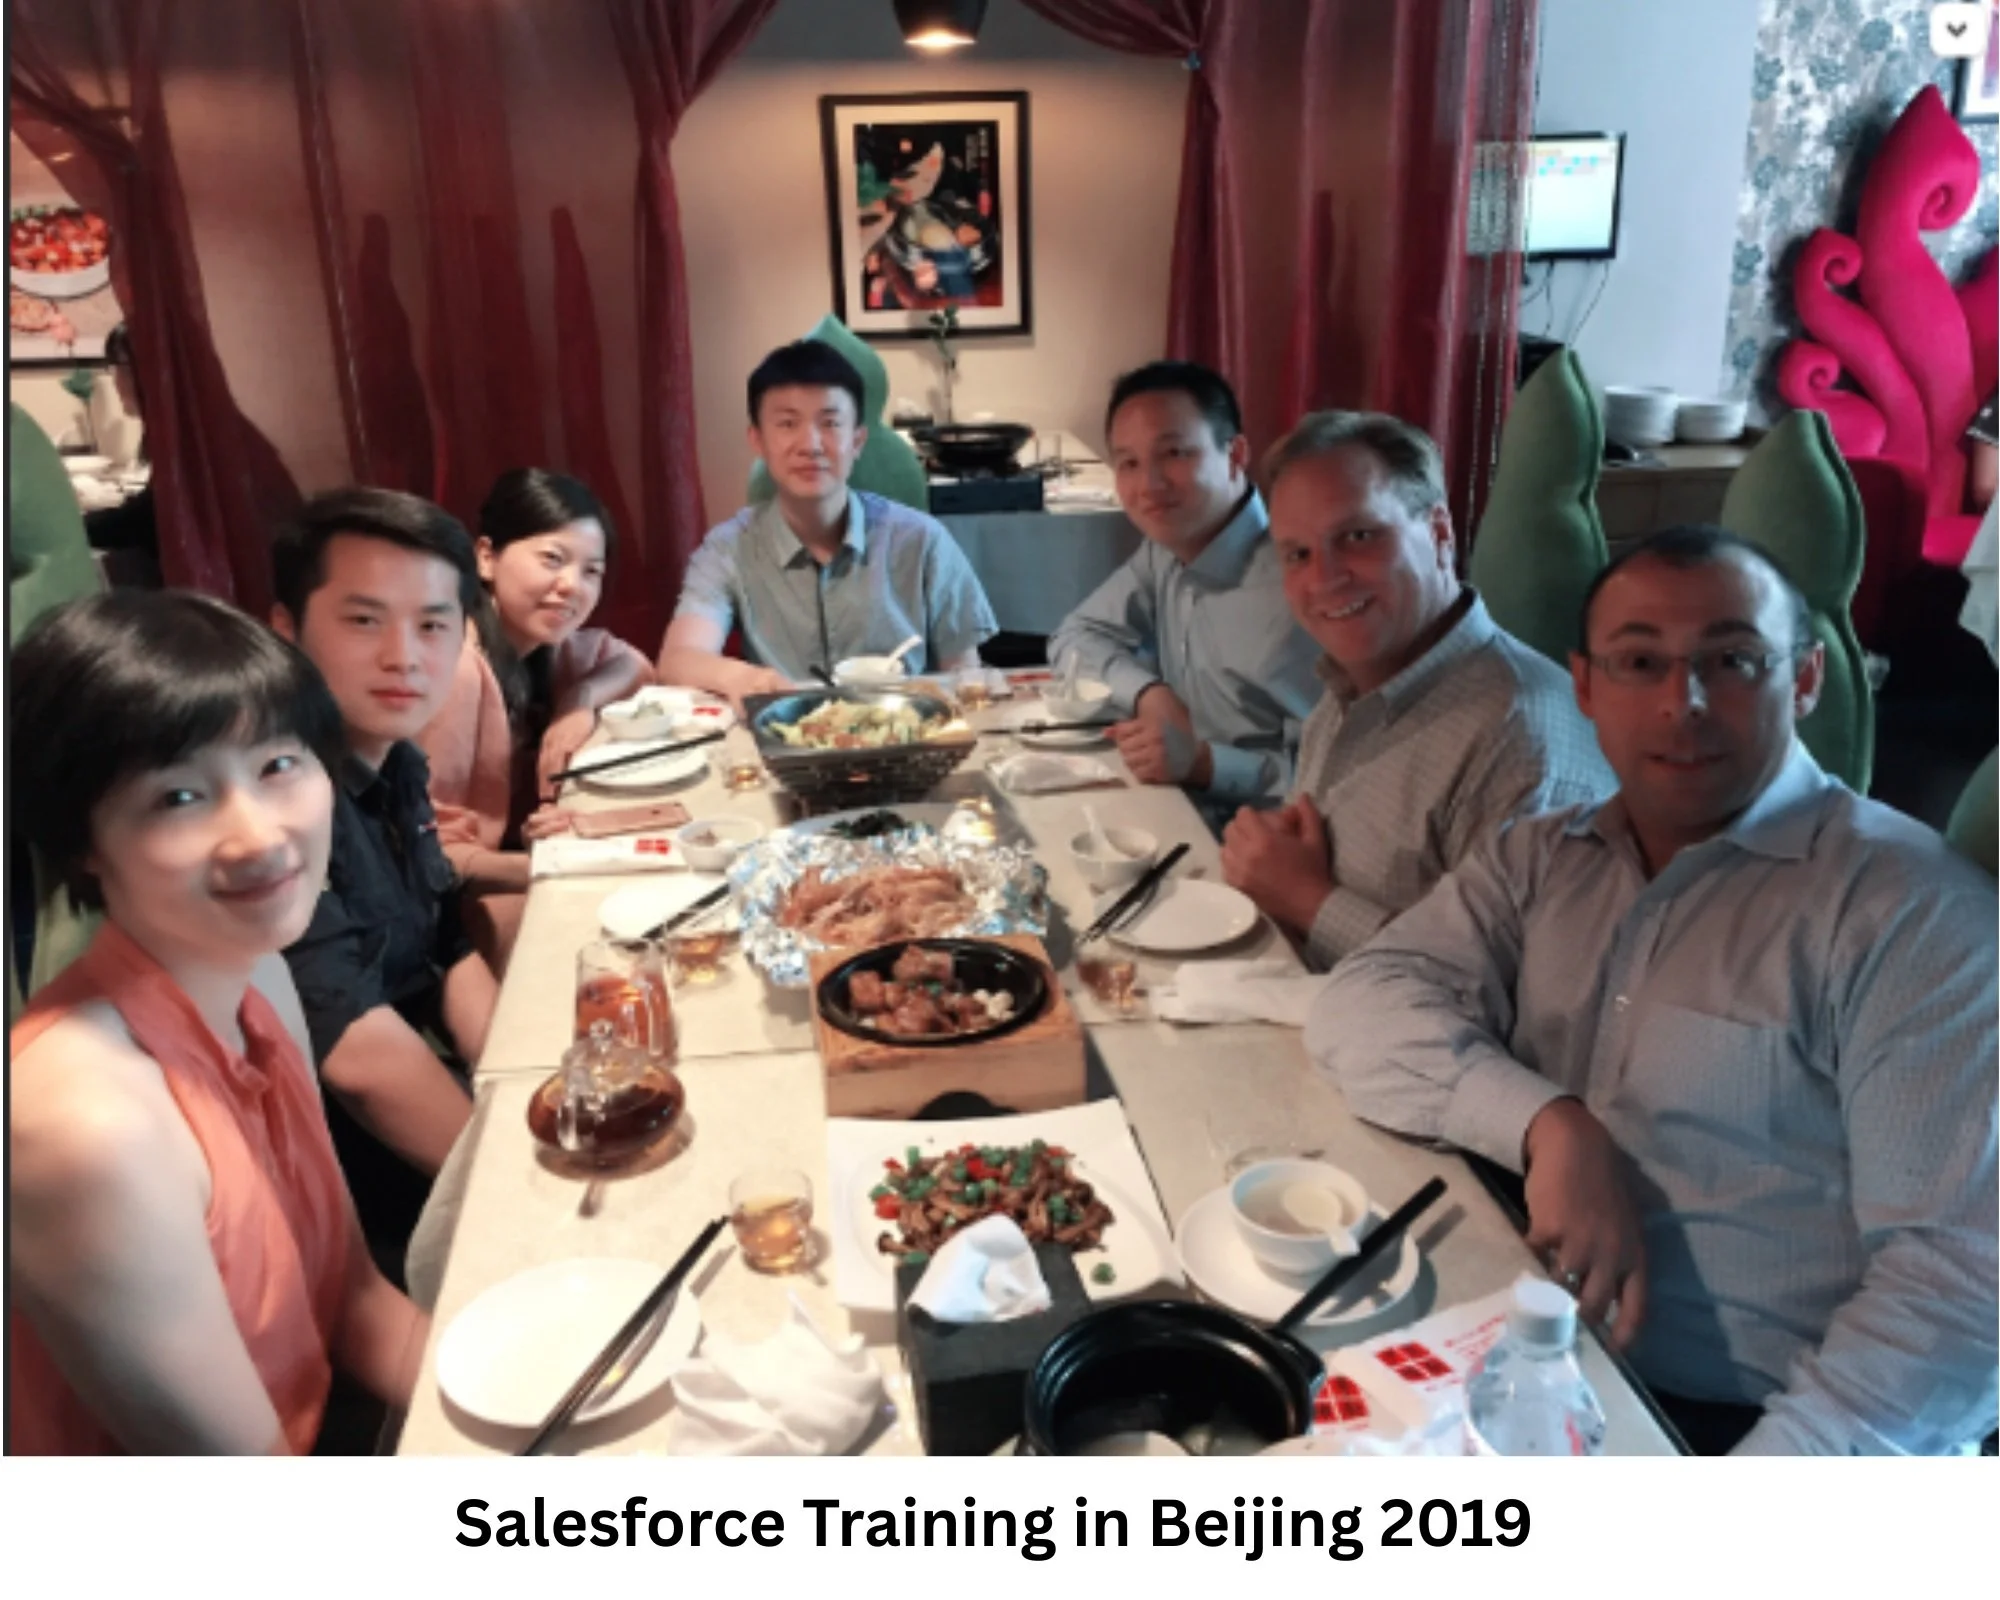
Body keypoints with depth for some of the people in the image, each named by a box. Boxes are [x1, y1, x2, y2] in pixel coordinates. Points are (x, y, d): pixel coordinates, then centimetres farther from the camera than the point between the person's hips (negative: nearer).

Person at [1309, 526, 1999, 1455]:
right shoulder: (1539, 858, 7)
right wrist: (1547, 1123, -21)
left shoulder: (1909, 912, -9)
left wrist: (1763, 1494, -26)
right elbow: (1362, 1007, -5)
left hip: (1732, 1420, -4)